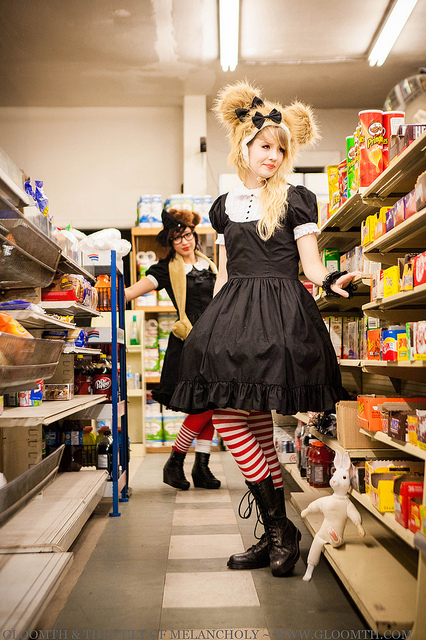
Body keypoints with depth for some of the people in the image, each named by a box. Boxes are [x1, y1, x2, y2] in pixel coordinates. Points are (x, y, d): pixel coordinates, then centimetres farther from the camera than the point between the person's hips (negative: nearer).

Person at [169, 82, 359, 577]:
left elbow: (311, 266, 1)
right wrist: (211, 324, 16)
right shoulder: (226, 205, 19)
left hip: (279, 313, -5)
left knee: (230, 419, -14)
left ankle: (279, 529, 4)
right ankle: (278, 534, 16)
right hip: (232, 313, 5)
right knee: (256, 427, 3)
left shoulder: (295, 200, 6)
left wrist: (331, 280, -21)